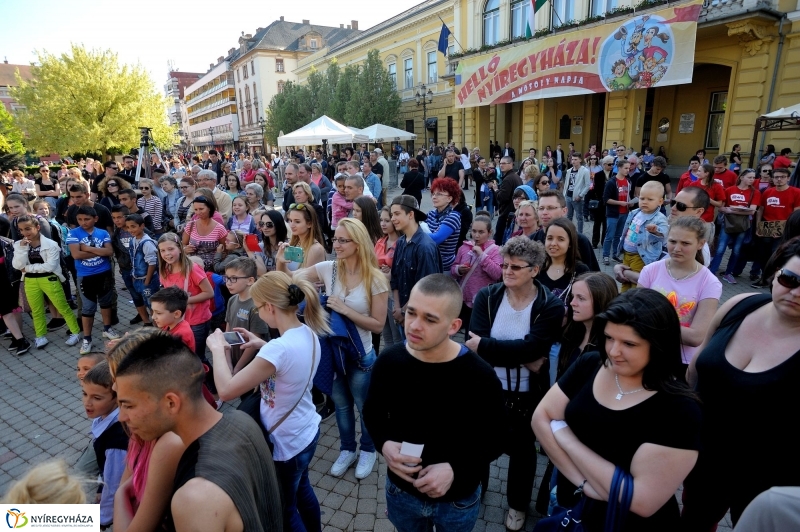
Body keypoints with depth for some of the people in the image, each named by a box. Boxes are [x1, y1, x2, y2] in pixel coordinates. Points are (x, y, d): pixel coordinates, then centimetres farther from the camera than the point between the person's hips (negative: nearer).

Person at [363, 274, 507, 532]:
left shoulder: (480, 376, -24)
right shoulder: (388, 361, -17)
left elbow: (495, 438, -11)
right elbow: (373, 413, 0)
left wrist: (455, 470, -25)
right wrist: (384, 444, -19)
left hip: (458, 500, -1)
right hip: (401, 492, 2)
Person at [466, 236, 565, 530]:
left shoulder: (550, 306, -15)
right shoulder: (487, 296, -10)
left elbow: (531, 348, -27)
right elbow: (473, 343, -21)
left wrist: (484, 346, -26)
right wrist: (521, 358, -28)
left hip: (526, 395, -1)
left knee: (521, 450, 21)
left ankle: (518, 504, 49)